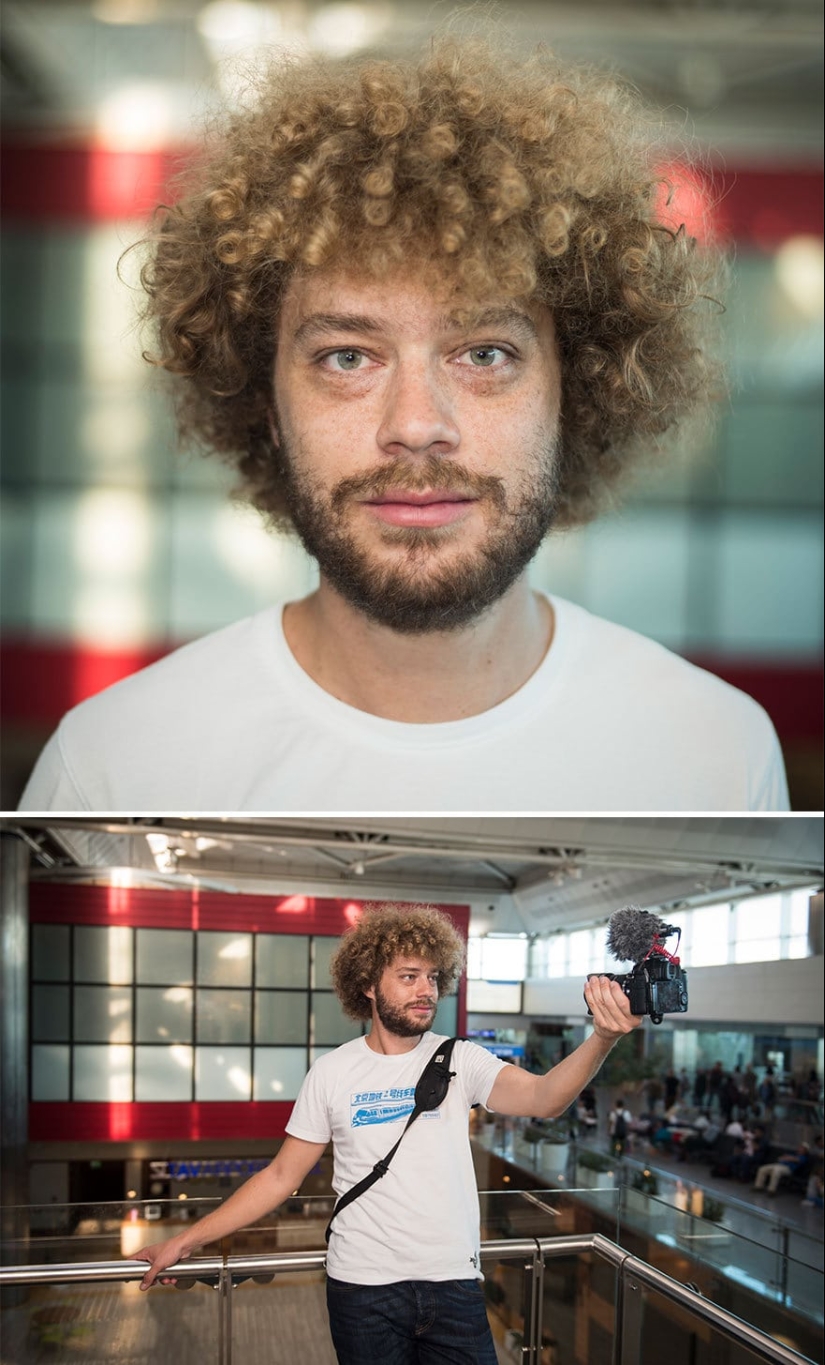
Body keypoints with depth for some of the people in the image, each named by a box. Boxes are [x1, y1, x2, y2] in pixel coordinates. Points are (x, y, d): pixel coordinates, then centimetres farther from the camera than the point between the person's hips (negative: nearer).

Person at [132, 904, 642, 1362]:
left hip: (455, 1285, 0)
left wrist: (602, 1039, -39)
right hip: (364, 1288, 0)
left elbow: (542, 1096, -20)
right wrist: (186, 1241, 2)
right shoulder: (333, 1072, 0)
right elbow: (282, 1177, 6)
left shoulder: (460, 1060, -2)